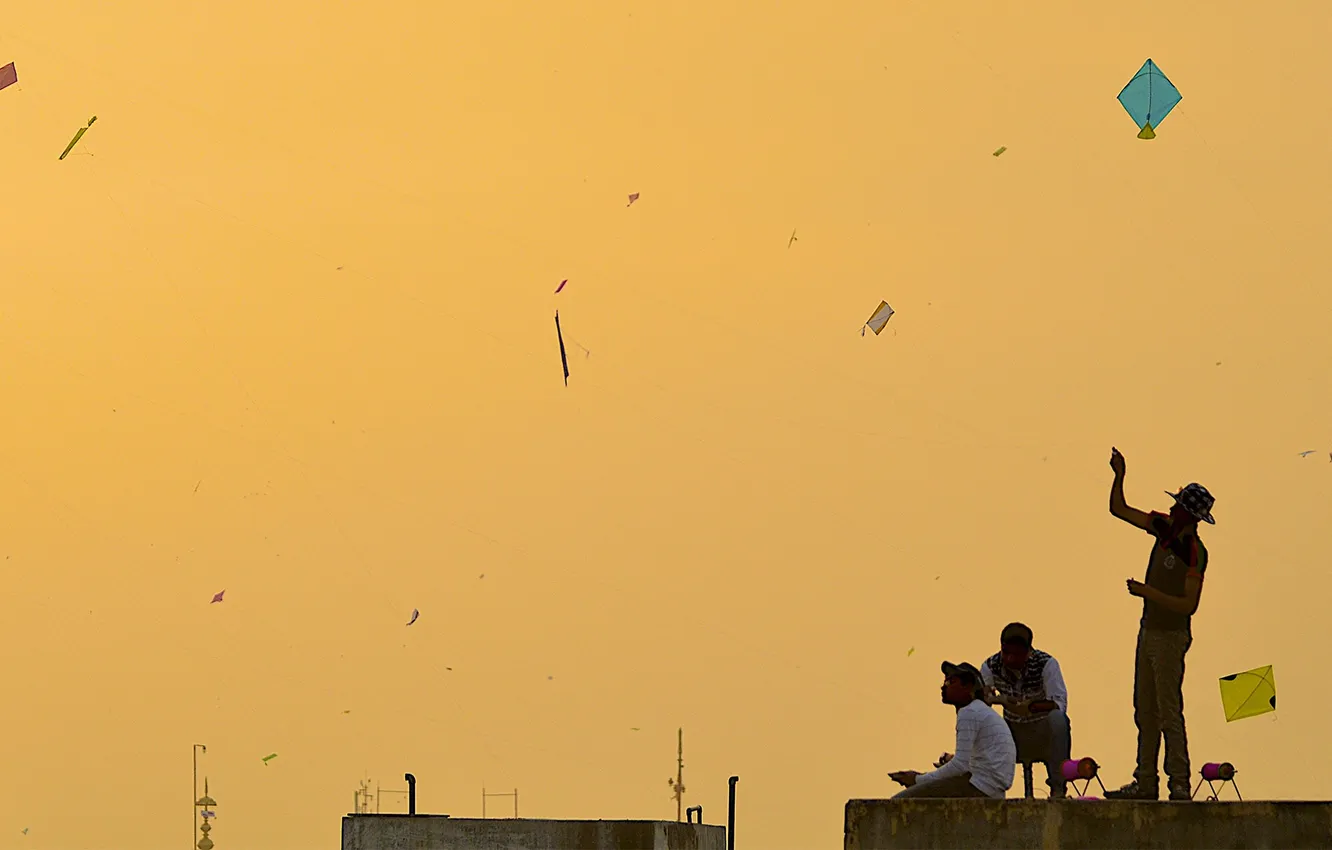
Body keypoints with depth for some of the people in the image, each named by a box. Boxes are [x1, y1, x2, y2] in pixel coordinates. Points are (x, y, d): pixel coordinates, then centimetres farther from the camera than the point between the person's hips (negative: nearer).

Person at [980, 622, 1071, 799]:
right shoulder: (991, 666, -8)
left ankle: (1058, 786, -25)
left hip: (1044, 729, -3)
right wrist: (994, 700, -36)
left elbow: (1060, 704, -26)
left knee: (1058, 718, -36)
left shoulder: (1046, 664, -18)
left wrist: (1030, 707, -44)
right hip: (1013, 731, 3)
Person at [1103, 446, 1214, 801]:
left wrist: (1148, 592, -24)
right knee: (1145, 710, 10)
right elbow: (1119, 509, 12)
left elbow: (1189, 605, -23)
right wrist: (1119, 476, -1)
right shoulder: (1164, 528, 4)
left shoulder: (1194, 553, -19)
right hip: (1149, 632, 9)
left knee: (1169, 711, -10)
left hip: (1171, 637, -9)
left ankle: (1180, 785, -8)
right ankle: (1145, 782, 15)